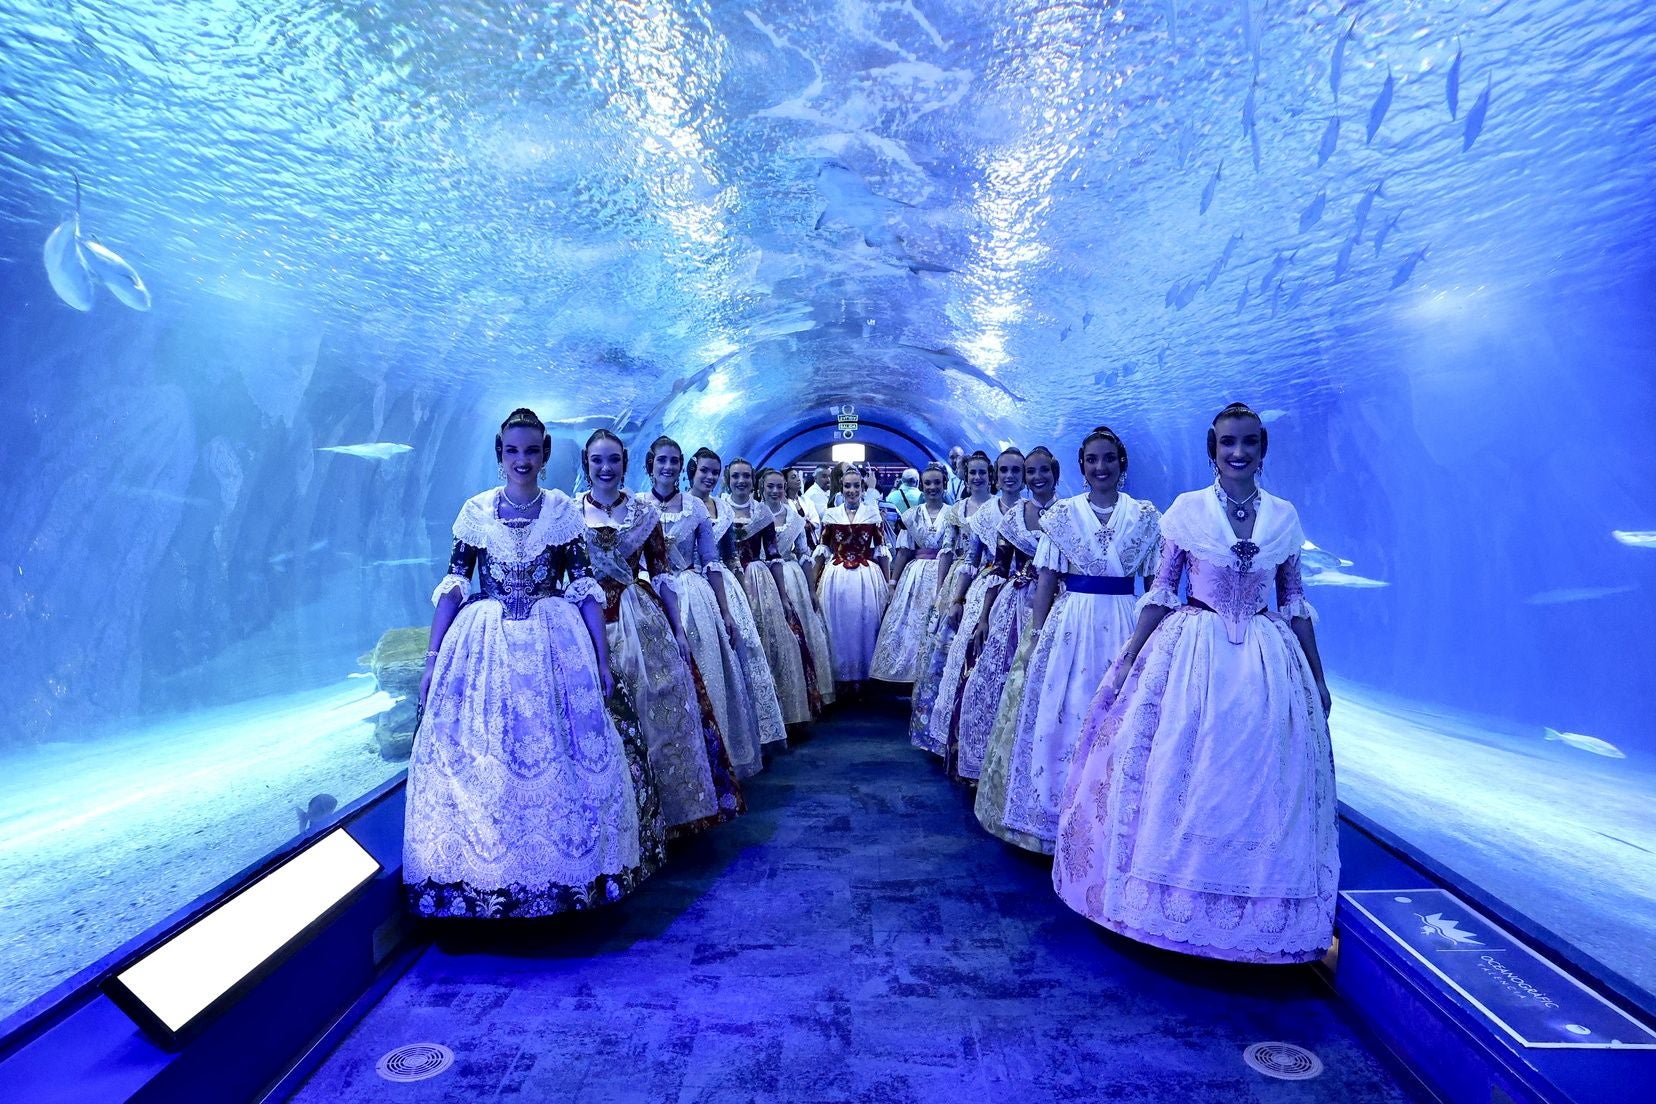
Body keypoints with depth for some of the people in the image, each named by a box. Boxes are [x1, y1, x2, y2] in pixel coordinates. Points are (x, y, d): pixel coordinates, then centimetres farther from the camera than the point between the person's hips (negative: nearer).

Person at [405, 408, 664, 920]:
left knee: (563, 756, 2)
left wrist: (603, 659, -4)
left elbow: (585, 586, 0)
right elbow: (453, 585, 3)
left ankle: (567, 872, 20)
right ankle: (486, 881, 18)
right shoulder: (475, 510, 3)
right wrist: (433, 659, -2)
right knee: (478, 761, 1)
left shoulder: (564, 510, 2)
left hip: (555, 643, 0)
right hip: (485, 644, 1)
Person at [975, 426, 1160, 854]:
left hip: (1125, 625, 0)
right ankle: (1059, 815, 19)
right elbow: (1046, 579, 3)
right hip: (1070, 624, 0)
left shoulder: (1145, 515, 4)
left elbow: (1156, 581, 4)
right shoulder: (1062, 514, 4)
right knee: (1062, 717, 3)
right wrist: (1037, 634, -2)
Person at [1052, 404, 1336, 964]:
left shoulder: (1284, 515, 4)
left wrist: (1317, 676, 9)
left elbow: (1294, 600, 9)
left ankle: (1259, 915, 26)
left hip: (1267, 662, 2)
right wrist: (1128, 658, -5)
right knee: (1178, 777, 3)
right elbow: (1161, 591, -1)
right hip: (1191, 653, -2)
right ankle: (1170, 900, 23)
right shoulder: (1187, 508, -3)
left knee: (1261, 785, 7)